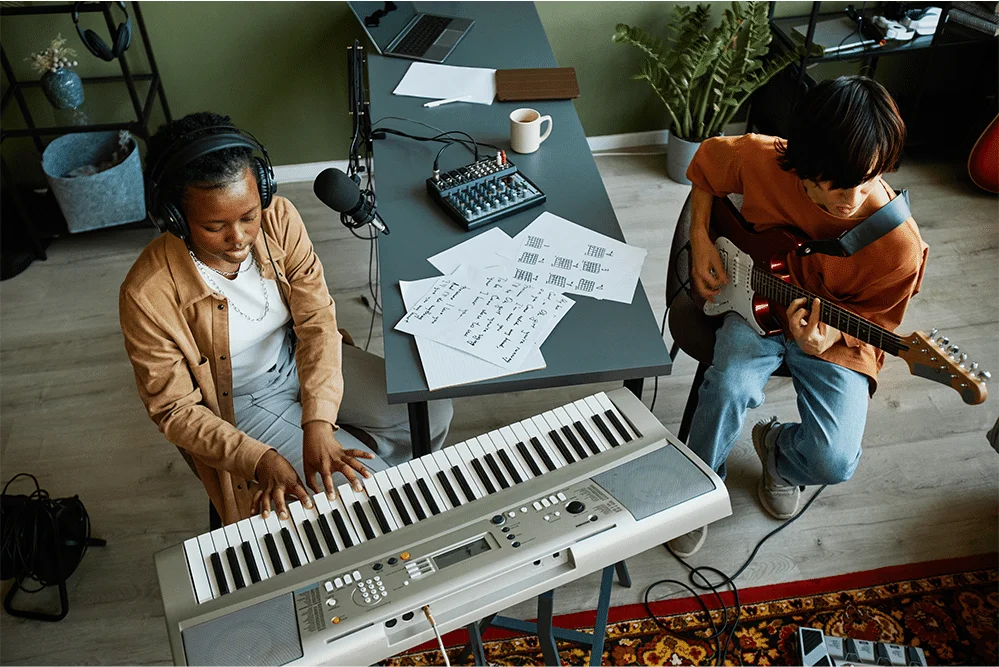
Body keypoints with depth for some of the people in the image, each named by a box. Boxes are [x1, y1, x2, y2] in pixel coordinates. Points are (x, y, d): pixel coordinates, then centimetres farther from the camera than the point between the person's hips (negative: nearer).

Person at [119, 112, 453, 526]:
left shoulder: (279, 219, -21)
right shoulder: (146, 298, -30)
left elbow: (316, 318, -21)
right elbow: (176, 411, -19)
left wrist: (318, 423, -32)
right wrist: (260, 460, -33)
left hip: (300, 359, 5)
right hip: (240, 406, -4)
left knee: (431, 413, -3)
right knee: (366, 483, -14)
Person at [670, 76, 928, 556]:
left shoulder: (899, 245, -25)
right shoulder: (761, 159, -22)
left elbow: (874, 318, -7)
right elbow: (706, 164, 2)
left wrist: (830, 336, -29)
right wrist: (700, 241, -7)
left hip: (839, 331, 0)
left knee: (834, 462, -19)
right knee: (729, 388, -30)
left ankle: (778, 451, 21)